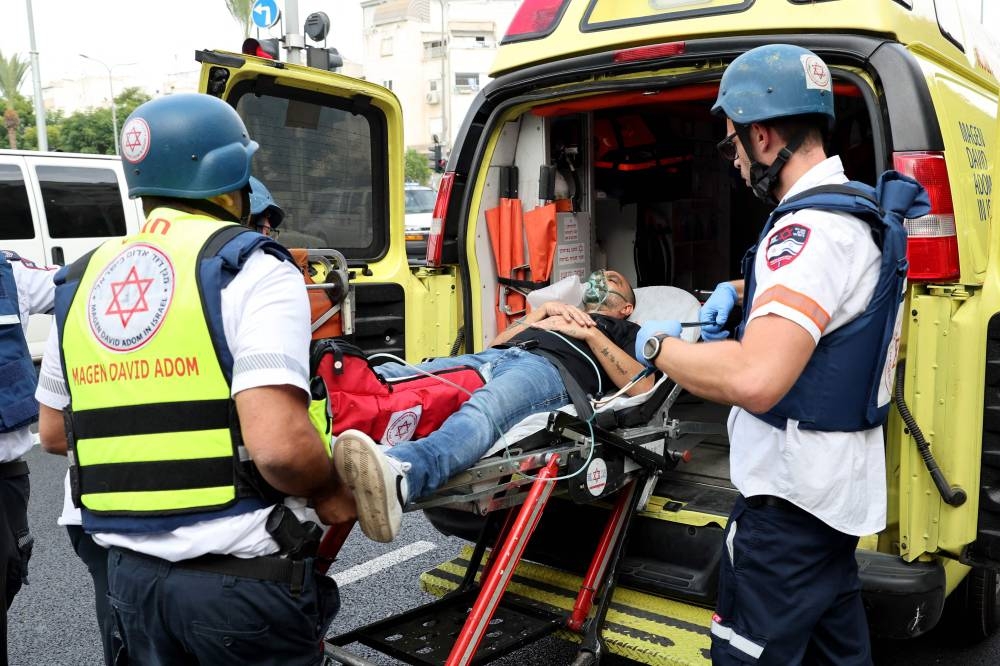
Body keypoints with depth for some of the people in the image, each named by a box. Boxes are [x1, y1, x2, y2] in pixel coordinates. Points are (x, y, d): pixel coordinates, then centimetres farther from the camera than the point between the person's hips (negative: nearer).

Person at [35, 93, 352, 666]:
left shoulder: (83, 283, 6)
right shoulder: (250, 269, -14)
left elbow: (54, 434, 17)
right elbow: (279, 445, -25)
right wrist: (330, 494, -6)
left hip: (132, 572, 6)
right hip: (243, 577, -6)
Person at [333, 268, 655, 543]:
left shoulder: (625, 330, 33)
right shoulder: (561, 314, 45)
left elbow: (641, 386, 10)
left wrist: (590, 333, 9)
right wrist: (544, 310, 23)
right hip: (487, 359, 6)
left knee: (485, 410, -41)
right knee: (388, 378, -22)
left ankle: (398, 474, -68)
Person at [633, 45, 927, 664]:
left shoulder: (810, 229, -24)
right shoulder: (856, 211, 8)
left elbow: (754, 379, -39)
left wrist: (661, 346, -21)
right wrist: (738, 290, 14)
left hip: (791, 496, -10)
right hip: (841, 484, 11)